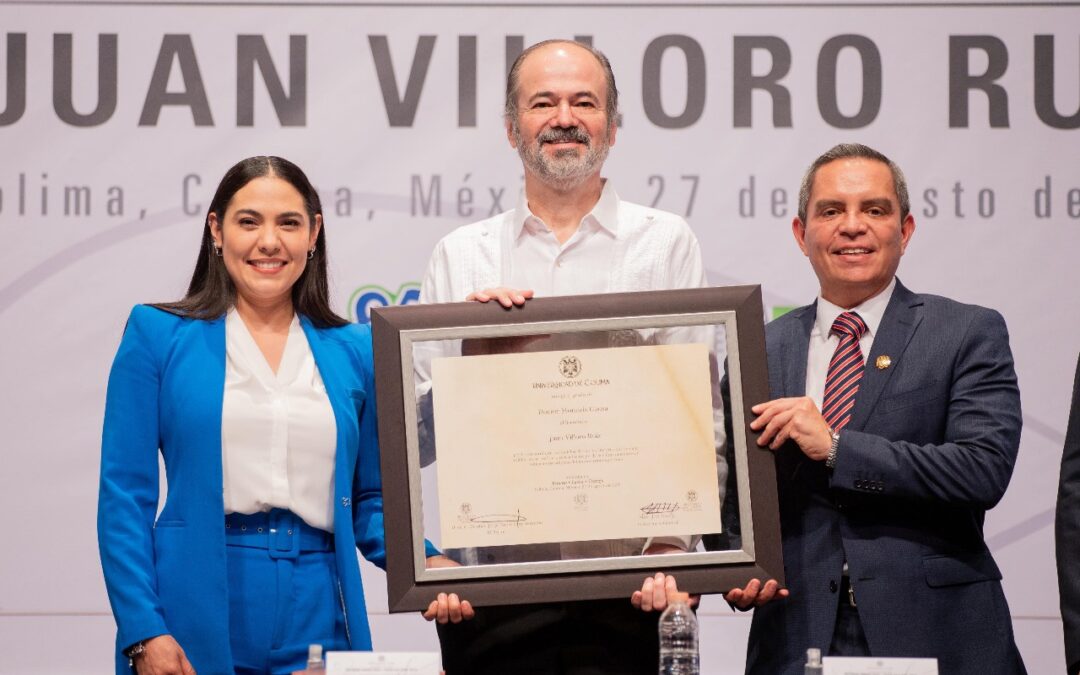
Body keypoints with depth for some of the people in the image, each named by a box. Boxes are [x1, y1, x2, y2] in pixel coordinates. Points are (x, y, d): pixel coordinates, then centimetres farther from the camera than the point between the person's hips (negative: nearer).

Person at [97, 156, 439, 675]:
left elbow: (370, 500, 14)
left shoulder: (354, 350, 9)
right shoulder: (159, 334, 2)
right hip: (197, 622, -2)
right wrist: (143, 632, -12)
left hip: (317, 622, 2)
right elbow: (125, 495, -2)